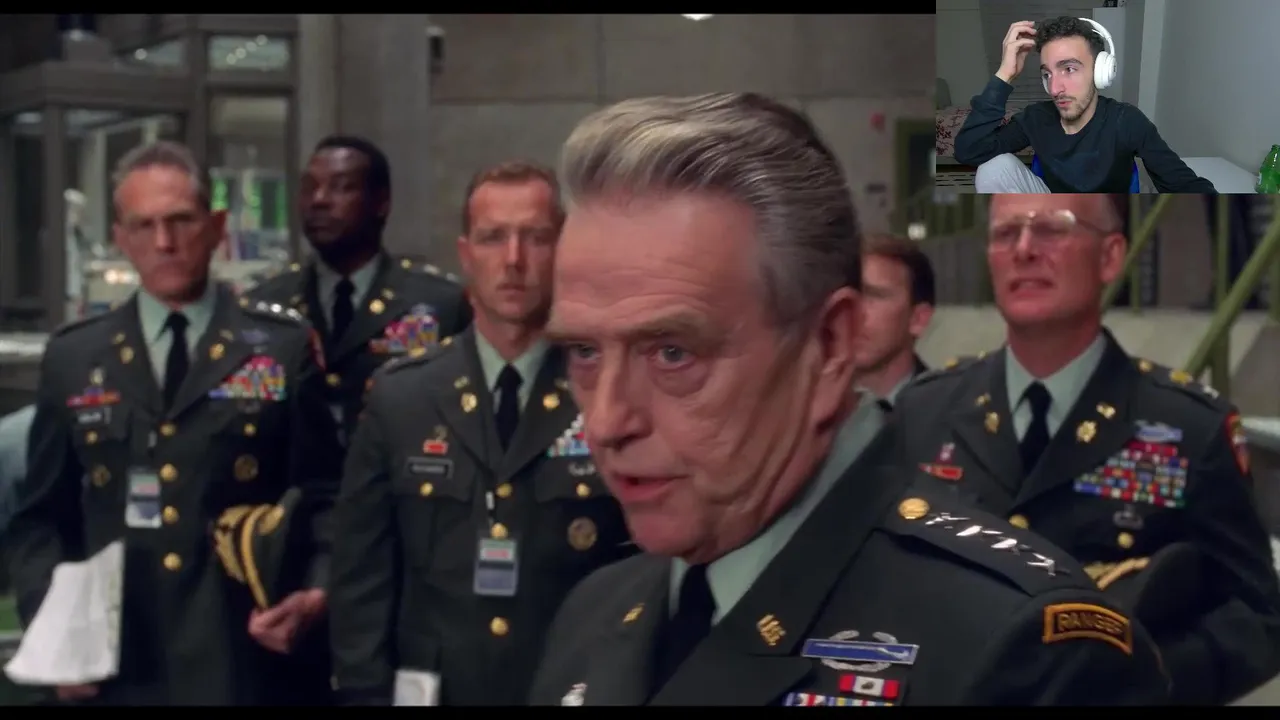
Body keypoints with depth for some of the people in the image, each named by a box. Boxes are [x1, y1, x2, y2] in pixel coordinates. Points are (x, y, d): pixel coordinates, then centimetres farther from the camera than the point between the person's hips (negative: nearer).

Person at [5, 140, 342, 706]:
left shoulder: (285, 348, 3)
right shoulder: (72, 358, 9)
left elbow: (323, 498, 2)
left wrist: (317, 593, -15)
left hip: (244, 661, -2)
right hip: (112, 667, 2)